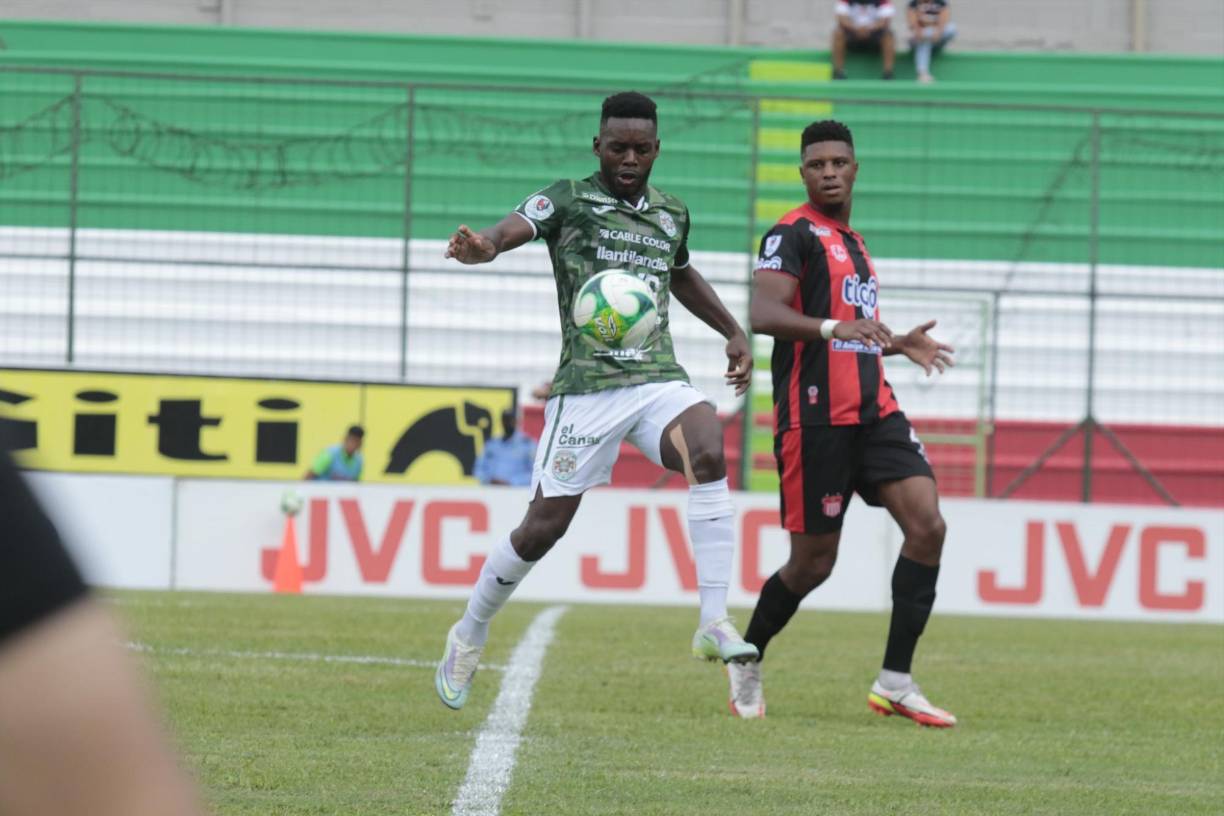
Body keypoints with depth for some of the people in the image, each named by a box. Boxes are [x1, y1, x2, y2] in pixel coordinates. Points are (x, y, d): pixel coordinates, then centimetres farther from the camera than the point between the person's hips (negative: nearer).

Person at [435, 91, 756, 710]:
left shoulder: (672, 215, 14)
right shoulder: (569, 200, -2)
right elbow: (512, 230, -22)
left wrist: (733, 332, 31)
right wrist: (482, 246, -45)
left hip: (660, 380, 3)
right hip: (586, 386, -3)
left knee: (708, 451, -28)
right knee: (544, 526, -2)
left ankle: (714, 623, -30)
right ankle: (469, 637, 24)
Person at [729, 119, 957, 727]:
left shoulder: (852, 243, 22)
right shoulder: (794, 234, -6)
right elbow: (764, 314, -23)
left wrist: (897, 344, 24)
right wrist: (834, 327, -35)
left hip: (874, 410, 7)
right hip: (815, 419, -7)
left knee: (927, 526, -11)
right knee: (813, 562, -2)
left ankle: (895, 683, -8)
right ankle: (746, 661, 24)